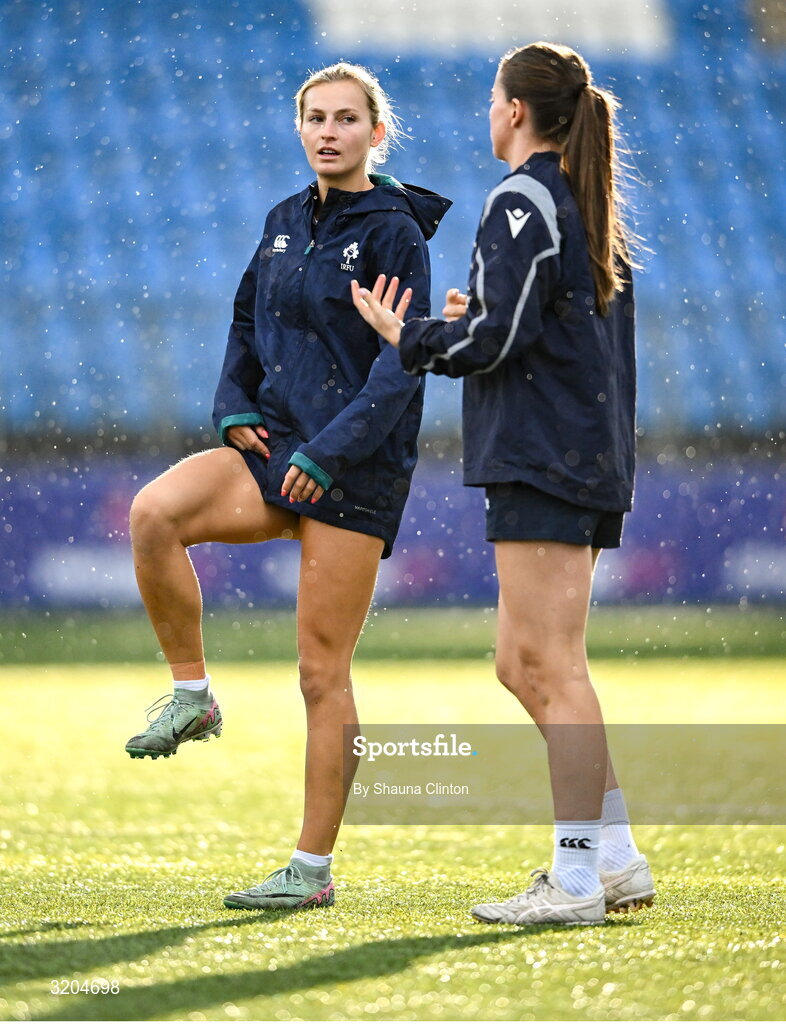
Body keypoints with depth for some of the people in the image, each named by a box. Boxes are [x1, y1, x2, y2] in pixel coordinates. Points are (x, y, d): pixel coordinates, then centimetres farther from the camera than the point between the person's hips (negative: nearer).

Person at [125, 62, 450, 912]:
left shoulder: (394, 234, -7)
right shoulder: (285, 223, 12)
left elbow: (402, 366, -13)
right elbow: (246, 321, 22)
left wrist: (329, 452, -20)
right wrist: (234, 409, 5)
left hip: (354, 468, -6)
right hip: (275, 447, 6)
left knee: (322, 673, -4)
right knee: (154, 513, -24)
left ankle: (313, 868, 4)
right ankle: (192, 697, -8)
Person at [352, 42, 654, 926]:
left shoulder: (522, 202, -10)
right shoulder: (590, 208, 19)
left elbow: (498, 339, -16)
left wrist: (407, 337, -2)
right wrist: (476, 318, 20)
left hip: (540, 457, -9)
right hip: (591, 460, 9)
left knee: (550, 665, -8)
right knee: (522, 665, 12)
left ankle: (577, 877, -8)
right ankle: (617, 856, 11)